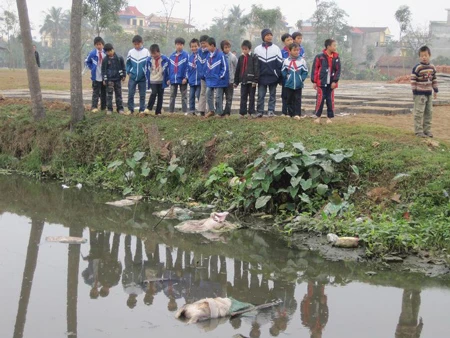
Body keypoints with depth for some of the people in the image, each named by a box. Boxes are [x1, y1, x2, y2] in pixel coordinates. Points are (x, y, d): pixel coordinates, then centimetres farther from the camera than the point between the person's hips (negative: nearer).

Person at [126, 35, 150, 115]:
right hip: (132, 77, 1)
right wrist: (129, 72, 1)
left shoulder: (146, 52, -3)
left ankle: (142, 110, 13)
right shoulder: (131, 52, 1)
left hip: (143, 77, -1)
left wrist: (147, 73, -4)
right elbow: (128, 63, 10)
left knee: (142, 95, 5)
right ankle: (130, 109, 11)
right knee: (130, 94, 1)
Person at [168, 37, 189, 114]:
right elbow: (169, 68, 11)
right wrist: (169, 78, 7)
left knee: (184, 96, 4)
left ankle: (184, 111, 7)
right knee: (172, 96, 7)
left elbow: (187, 67, -8)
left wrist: (185, 77, -16)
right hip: (173, 79, 4)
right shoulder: (172, 56, 9)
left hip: (182, 79, -4)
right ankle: (171, 111, 12)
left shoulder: (186, 55, -5)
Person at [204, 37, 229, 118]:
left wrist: (220, 77, -12)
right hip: (209, 80, 7)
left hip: (218, 80, -7)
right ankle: (211, 110, 19)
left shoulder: (220, 55, -15)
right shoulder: (209, 55, 7)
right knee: (208, 94, 8)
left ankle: (219, 112, 9)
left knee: (218, 97, 0)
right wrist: (206, 75, 10)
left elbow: (225, 67, -12)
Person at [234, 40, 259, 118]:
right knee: (243, 97, 3)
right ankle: (242, 113, 5)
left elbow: (256, 69, -9)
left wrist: (255, 80, -16)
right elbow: (237, 70, 14)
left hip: (251, 81, -4)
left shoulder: (254, 57, -3)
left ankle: (251, 113, 8)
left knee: (251, 97, 3)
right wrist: (236, 81, 11)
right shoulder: (241, 58, 12)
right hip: (243, 81, 4)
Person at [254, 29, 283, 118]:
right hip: (262, 77, 1)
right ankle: (260, 111, 6)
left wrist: (279, 76, -5)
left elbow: (280, 63, 2)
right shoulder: (257, 49, 7)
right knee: (261, 95, 1)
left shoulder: (276, 48, 3)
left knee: (272, 95, 4)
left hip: (273, 76, -1)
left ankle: (271, 110, 7)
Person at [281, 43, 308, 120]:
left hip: (298, 85, -1)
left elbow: (305, 71, 2)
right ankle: (291, 113, 17)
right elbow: (283, 71, 5)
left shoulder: (302, 61, -4)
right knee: (289, 99, 8)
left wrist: (302, 79, -6)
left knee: (297, 99, -1)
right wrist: (286, 77, -4)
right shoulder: (286, 61, -3)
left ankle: (297, 114, 0)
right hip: (288, 84, 1)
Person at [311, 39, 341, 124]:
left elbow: (338, 70, 5)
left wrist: (335, 81, -3)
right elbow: (315, 69, -3)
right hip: (321, 82, -3)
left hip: (331, 83, 3)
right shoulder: (319, 57, -6)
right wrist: (314, 82, -4)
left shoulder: (336, 57, 4)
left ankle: (329, 117, 14)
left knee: (330, 100, 6)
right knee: (320, 99, -2)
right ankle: (317, 116, 9)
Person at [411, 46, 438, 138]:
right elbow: (413, 80, -12)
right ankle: (418, 131, -1)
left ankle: (427, 130, 20)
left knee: (429, 112, 11)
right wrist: (414, 91, -14)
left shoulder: (432, 67, 6)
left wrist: (435, 90, 14)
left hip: (429, 93, 7)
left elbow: (434, 79, 15)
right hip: (420, 94, -7)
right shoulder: (417, 68, -13)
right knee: (419, 113, -5)